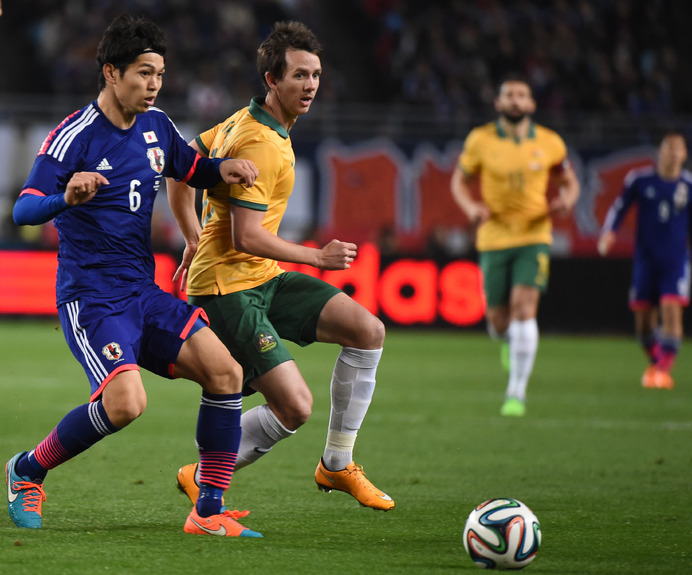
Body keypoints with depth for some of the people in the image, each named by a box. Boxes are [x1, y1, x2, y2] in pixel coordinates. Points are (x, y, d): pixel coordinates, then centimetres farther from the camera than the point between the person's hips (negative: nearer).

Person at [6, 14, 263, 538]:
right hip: (89, 296, -7)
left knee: (226, 372, -11)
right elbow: (23, 210, -18)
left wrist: (223, 169, 4)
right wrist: (67, 197, -39)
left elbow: (191, 170, 27)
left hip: (144, 293, 7)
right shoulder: (74, 136, -12)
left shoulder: (156, 126, 9)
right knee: (126, 401, -26)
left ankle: (209, 512, -3)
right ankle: (28, 471, 0)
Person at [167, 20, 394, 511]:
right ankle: (203, 479, 4)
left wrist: (194, 237, 31)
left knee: (368, 330, -2)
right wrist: (318, 257, -13)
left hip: (263, 279, 10)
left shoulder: (246, 120, 11)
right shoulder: (260, 144, -20)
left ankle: (337, 465, 8)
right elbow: (246, 237, -24)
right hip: (227, 287, -10)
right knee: (295, 406, -17)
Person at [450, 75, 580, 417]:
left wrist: (566, 201, -9)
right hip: (494, 238, 1)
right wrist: (470, 206, -11)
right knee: (498, 320, 3)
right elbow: (459, 179, 10)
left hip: (534, 237, -1)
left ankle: (516, 393, -12)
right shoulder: (480, 141, -1)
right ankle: (509, 340, 45)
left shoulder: (550, 144, 1)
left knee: (524, 307, -18)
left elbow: (569, 181, 15)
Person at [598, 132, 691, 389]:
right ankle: (655, 362, 27)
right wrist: (609, 232, -8)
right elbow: (619, 207, 6)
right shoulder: (639, 180, -1)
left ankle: (664, 369, -13)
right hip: (646, 259, 1)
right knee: (643, 319, 3)